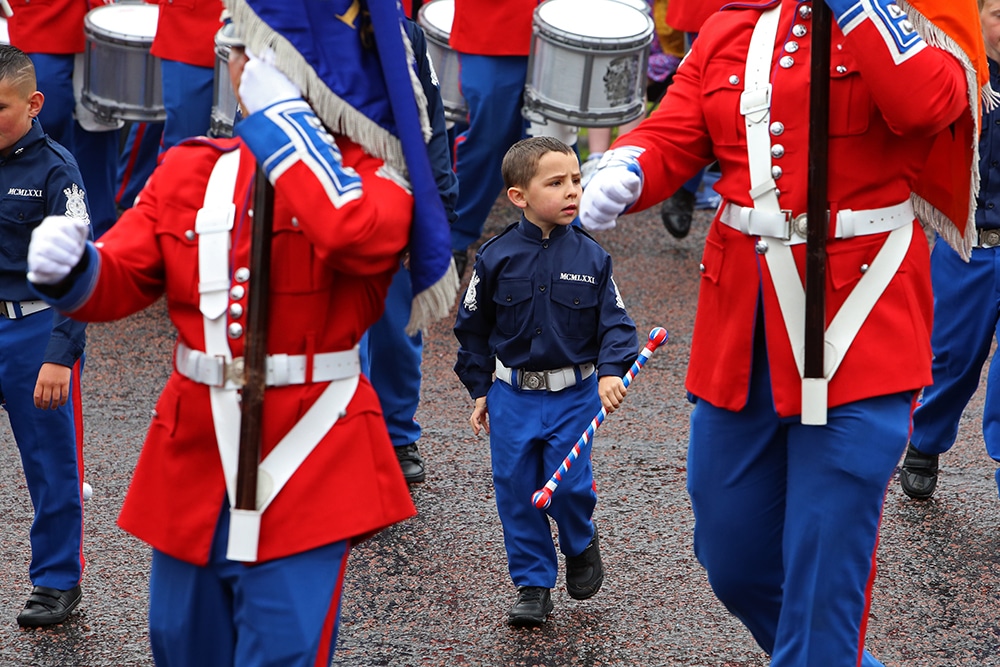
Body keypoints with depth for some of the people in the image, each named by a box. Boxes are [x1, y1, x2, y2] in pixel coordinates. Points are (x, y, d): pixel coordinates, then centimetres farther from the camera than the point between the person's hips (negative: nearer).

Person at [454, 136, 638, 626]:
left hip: (575, 393, -1)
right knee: (516, 490, 3)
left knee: (568, 484, -8)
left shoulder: (590, 257, -5)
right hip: (513, 396, 1)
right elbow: (473, 328, 6)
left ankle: (581, 546, 25)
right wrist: (480, 389, 7)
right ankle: (533, 586, 17)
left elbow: (614, 322, -1)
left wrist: (611, 371, -18)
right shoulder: (497, 258, -5)